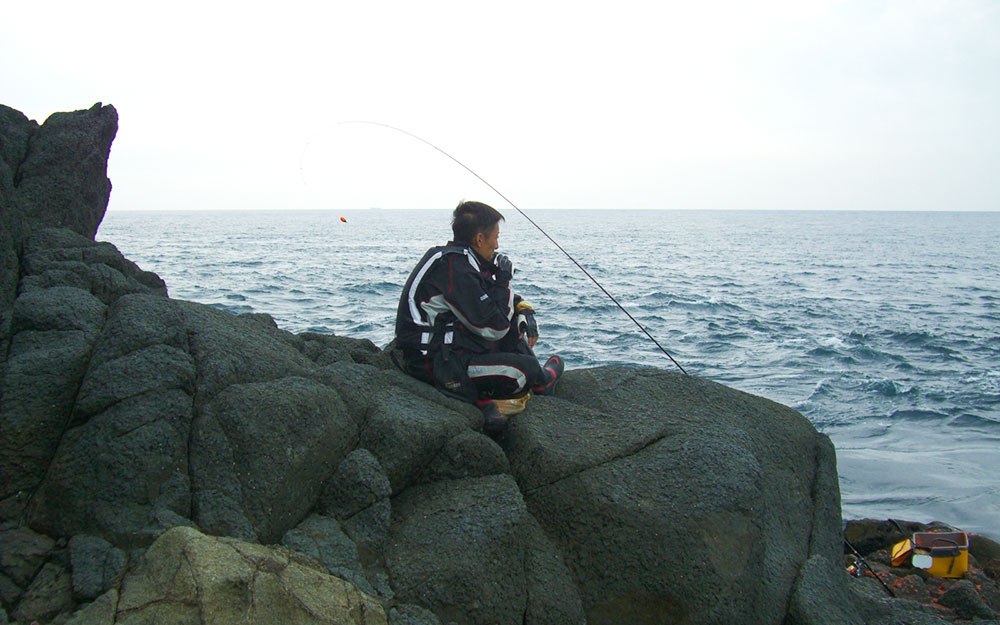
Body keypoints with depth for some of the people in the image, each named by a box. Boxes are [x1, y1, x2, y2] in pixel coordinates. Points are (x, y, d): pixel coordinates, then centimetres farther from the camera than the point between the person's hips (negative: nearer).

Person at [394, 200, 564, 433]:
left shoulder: (453, 258, 9)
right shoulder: (454, 267, -21)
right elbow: (494, 328, -20)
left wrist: (525, 311, 5)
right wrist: (503, 280, -8)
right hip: (432, 363, -11)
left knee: (515, 320, 15)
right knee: (527, 369, -16)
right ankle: (541, 381, 19)